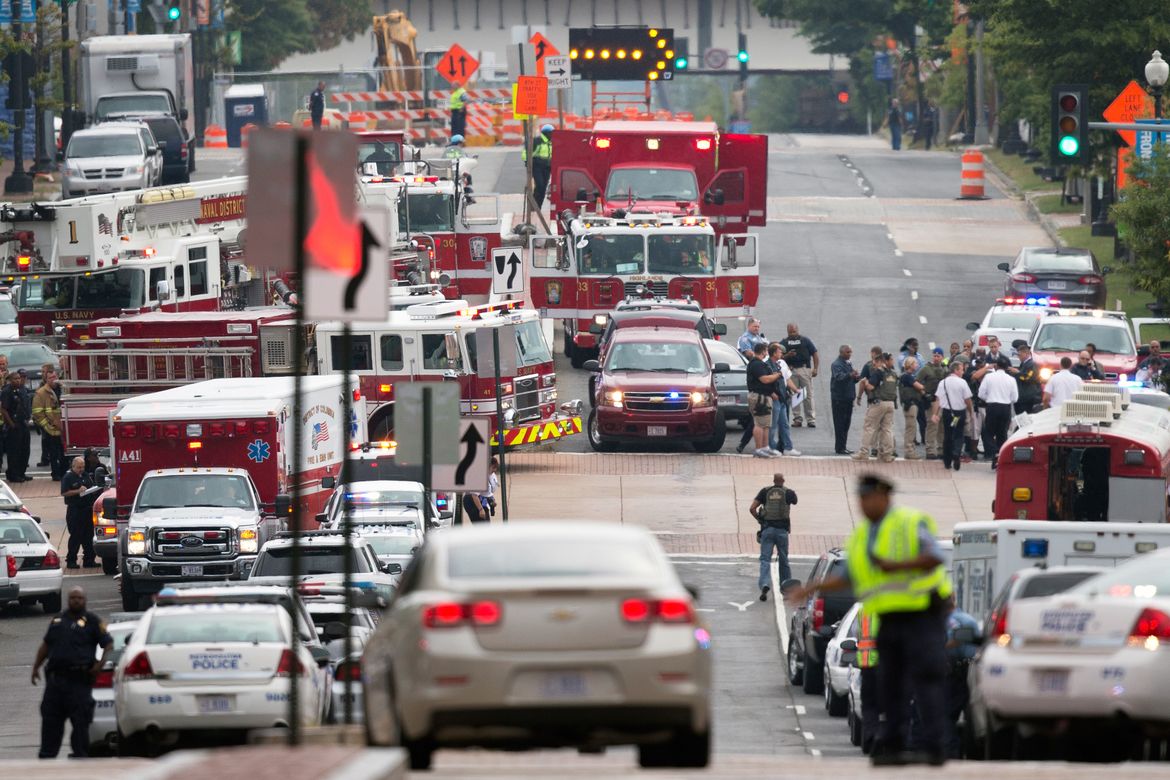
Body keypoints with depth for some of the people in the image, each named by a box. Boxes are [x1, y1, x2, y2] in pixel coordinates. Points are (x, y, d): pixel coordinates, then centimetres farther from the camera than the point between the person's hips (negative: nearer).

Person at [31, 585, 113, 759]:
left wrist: (101, 663, -15)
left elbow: (108, 644, 0)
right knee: (50, 719, 6)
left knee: (80, 720, -3)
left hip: (79, 679, -5)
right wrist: (36, 666, 18)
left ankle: (79, 755, 2)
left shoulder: (92, 621, 2)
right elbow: (46, 645, 25)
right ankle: (47, 754, 12)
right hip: (56, 677, 5)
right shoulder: (58, 620, 17)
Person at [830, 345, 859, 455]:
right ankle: (839, 448, -4)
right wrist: (849, 375, -44)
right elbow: (839, 376, -26)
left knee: (846, 424, 11)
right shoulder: (836, 364, -10)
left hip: (848, 398, 8)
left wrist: (856, 377, -1)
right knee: (840, 424, -6)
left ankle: (843, 447, 18)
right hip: (839, 399, -8)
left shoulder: (848, 364, 17)